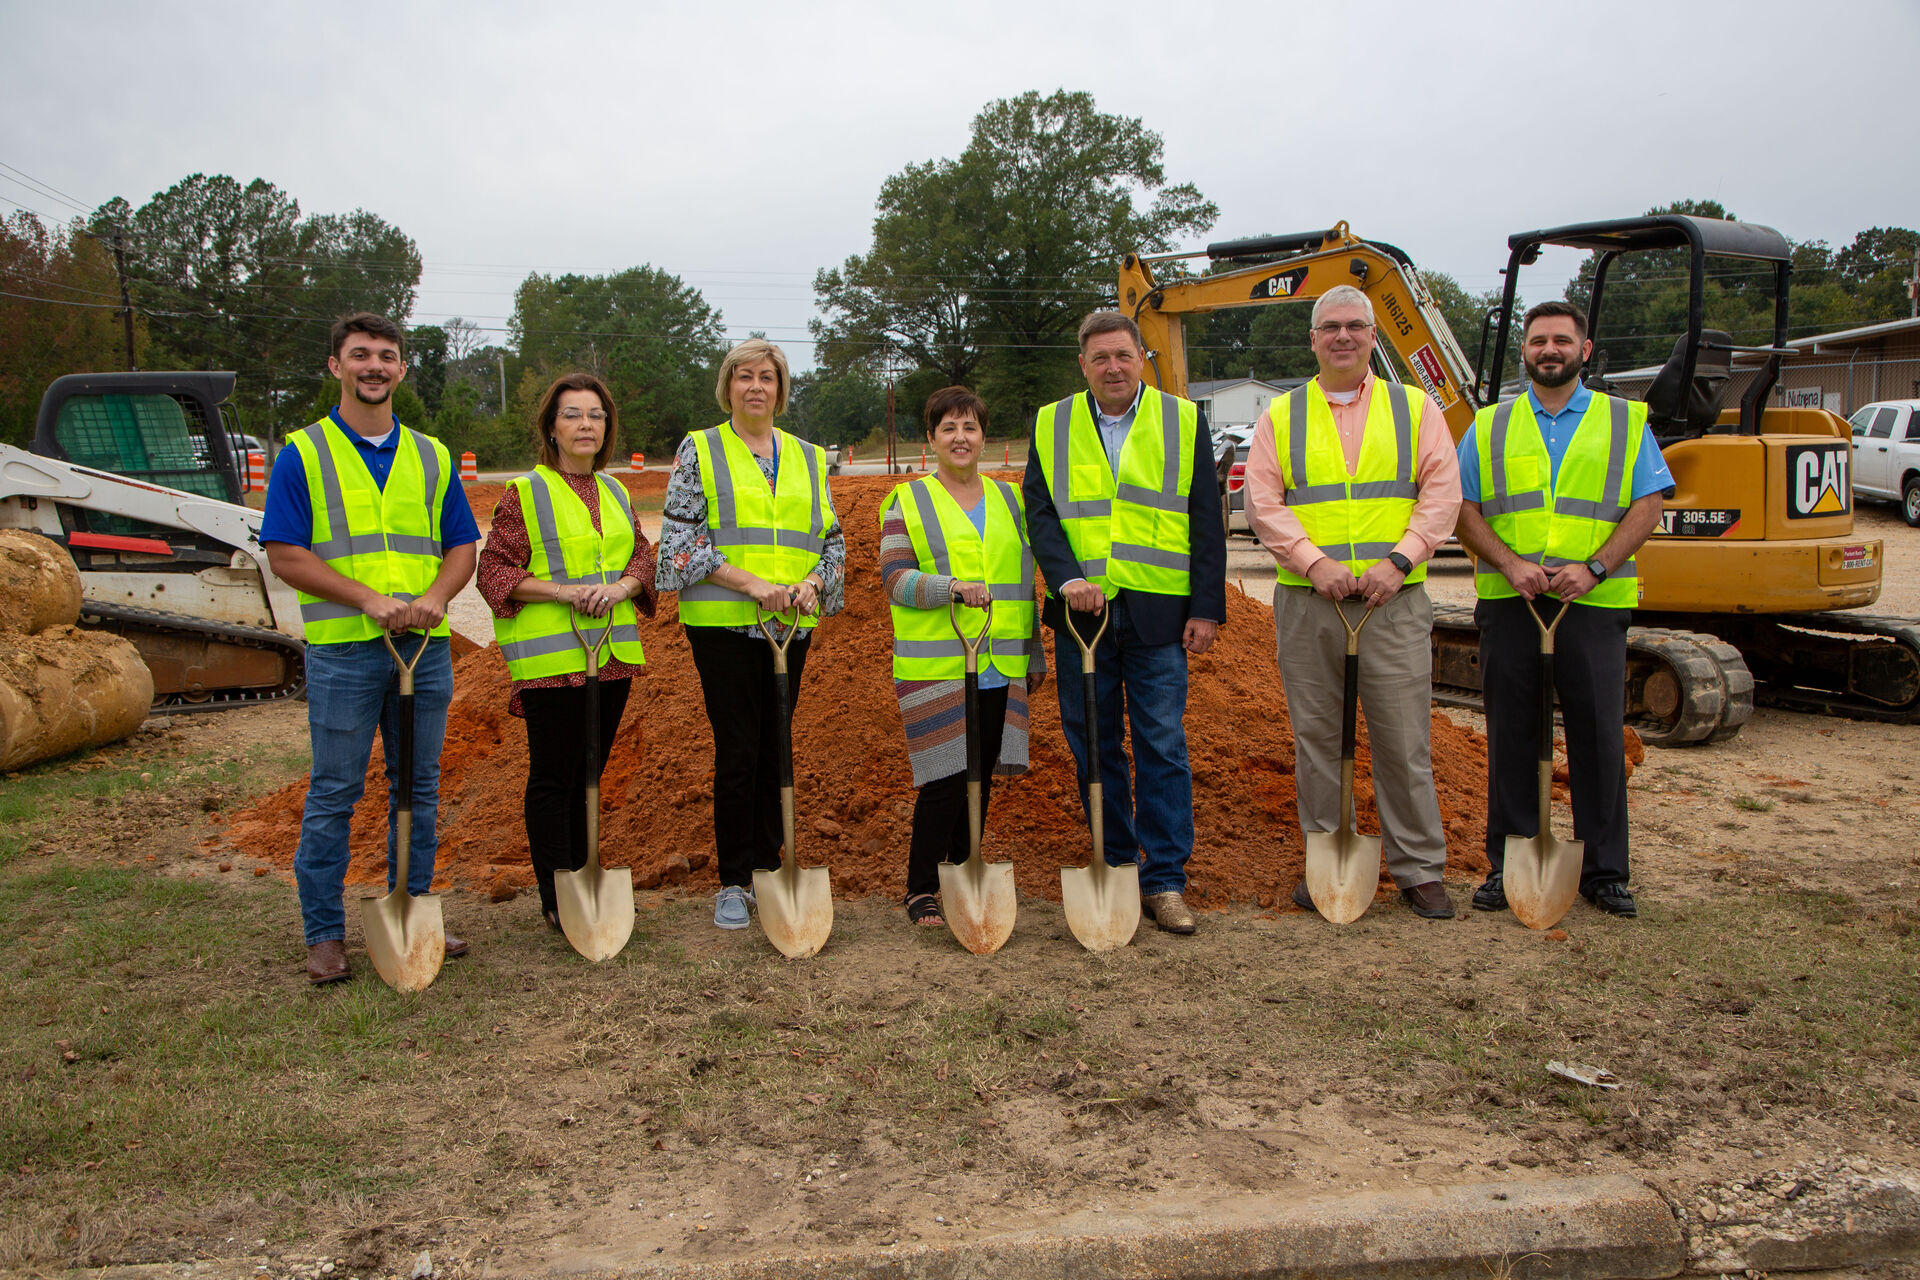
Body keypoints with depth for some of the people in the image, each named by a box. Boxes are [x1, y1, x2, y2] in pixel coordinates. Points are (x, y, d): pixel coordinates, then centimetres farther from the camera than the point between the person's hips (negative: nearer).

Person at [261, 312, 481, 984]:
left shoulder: (430, 456, 13)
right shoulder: (303, 454, 1)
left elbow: (462, 545, 12)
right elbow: (285, 553, -5)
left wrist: (435, 596, -9)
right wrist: (367, 598, -16)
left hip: (425, 645, 4)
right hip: (343, 648, -4)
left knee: (418, 787, 10)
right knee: (334, 792, 1)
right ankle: (324, 933, 11)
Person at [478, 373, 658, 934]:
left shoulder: (614, 492, 14)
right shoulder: (524, 494, -4)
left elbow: (644, 555, 13)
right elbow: (493, 571, -8)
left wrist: (623, 586, -9)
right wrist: (563, 592, -19)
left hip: (612, 654, 6)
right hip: (550, 659, -5)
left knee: (588, 773, 13)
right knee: (553, 777, 0)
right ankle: (556, 900, 8)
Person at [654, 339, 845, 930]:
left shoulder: (808, 459, 14)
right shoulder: (700, 450, 3)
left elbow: (832, 538, 15)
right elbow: (679, 537, -6)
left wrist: (813, 582, -6)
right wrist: (749, 583, -16)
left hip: (790, 625, 4)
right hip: (724, 622, -4)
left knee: (776, 747, 9)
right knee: (737, 750, -4)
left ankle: (767, 868, 21)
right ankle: (733, 883, 7)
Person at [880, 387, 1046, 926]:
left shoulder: (1010, 499, 15)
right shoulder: (907, 500, 3)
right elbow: (894, 577, -6)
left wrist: (1034, 655, 18)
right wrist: (952, 586, -22)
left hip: (1000, 669, 4)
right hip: (935, 668, -4)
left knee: (981, 775, 8)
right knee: (946, 778, -7)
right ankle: (920, 888, 6)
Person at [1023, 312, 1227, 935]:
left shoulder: (1185, 422, 6)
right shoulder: (1051, 427, 9)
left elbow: (1205, 523, 4)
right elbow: (1040, 514, 2)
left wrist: (1207, 608, -3)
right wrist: (1066, 580, -15)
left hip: (1158, 613, -1)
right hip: (1081, 609, 2)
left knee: (1163, 747, -1)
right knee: (1092, 747, 8)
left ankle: (1165, 882, 7)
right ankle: (1115, 866, 23)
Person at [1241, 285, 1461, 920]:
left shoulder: (1415, 408, 10)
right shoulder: (1281, 417, 10)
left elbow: (1441, 493, 2)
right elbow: (1263, 502, 0)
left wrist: (1398, 559, -12)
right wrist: (1314, 561, -13)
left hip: (1394, 601, -1)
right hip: (1307, 603, 1)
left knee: (1404, 738, 0)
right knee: (1316, 736, 7)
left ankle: (1419, 868, 12)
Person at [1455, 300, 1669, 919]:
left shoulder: (1624, 422, 10)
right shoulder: (1489, 427, 13)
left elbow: (1646, 507, 3)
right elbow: (1464, 508, 6)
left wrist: (1593, 568, -12)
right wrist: (1509, 563, -11)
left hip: (1593, 603, -1)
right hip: (1508, 602, 1)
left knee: (1599, 736, 1)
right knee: (1511, 735, 5)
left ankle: (1604, 870, 13)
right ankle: (1507, 864, 15)